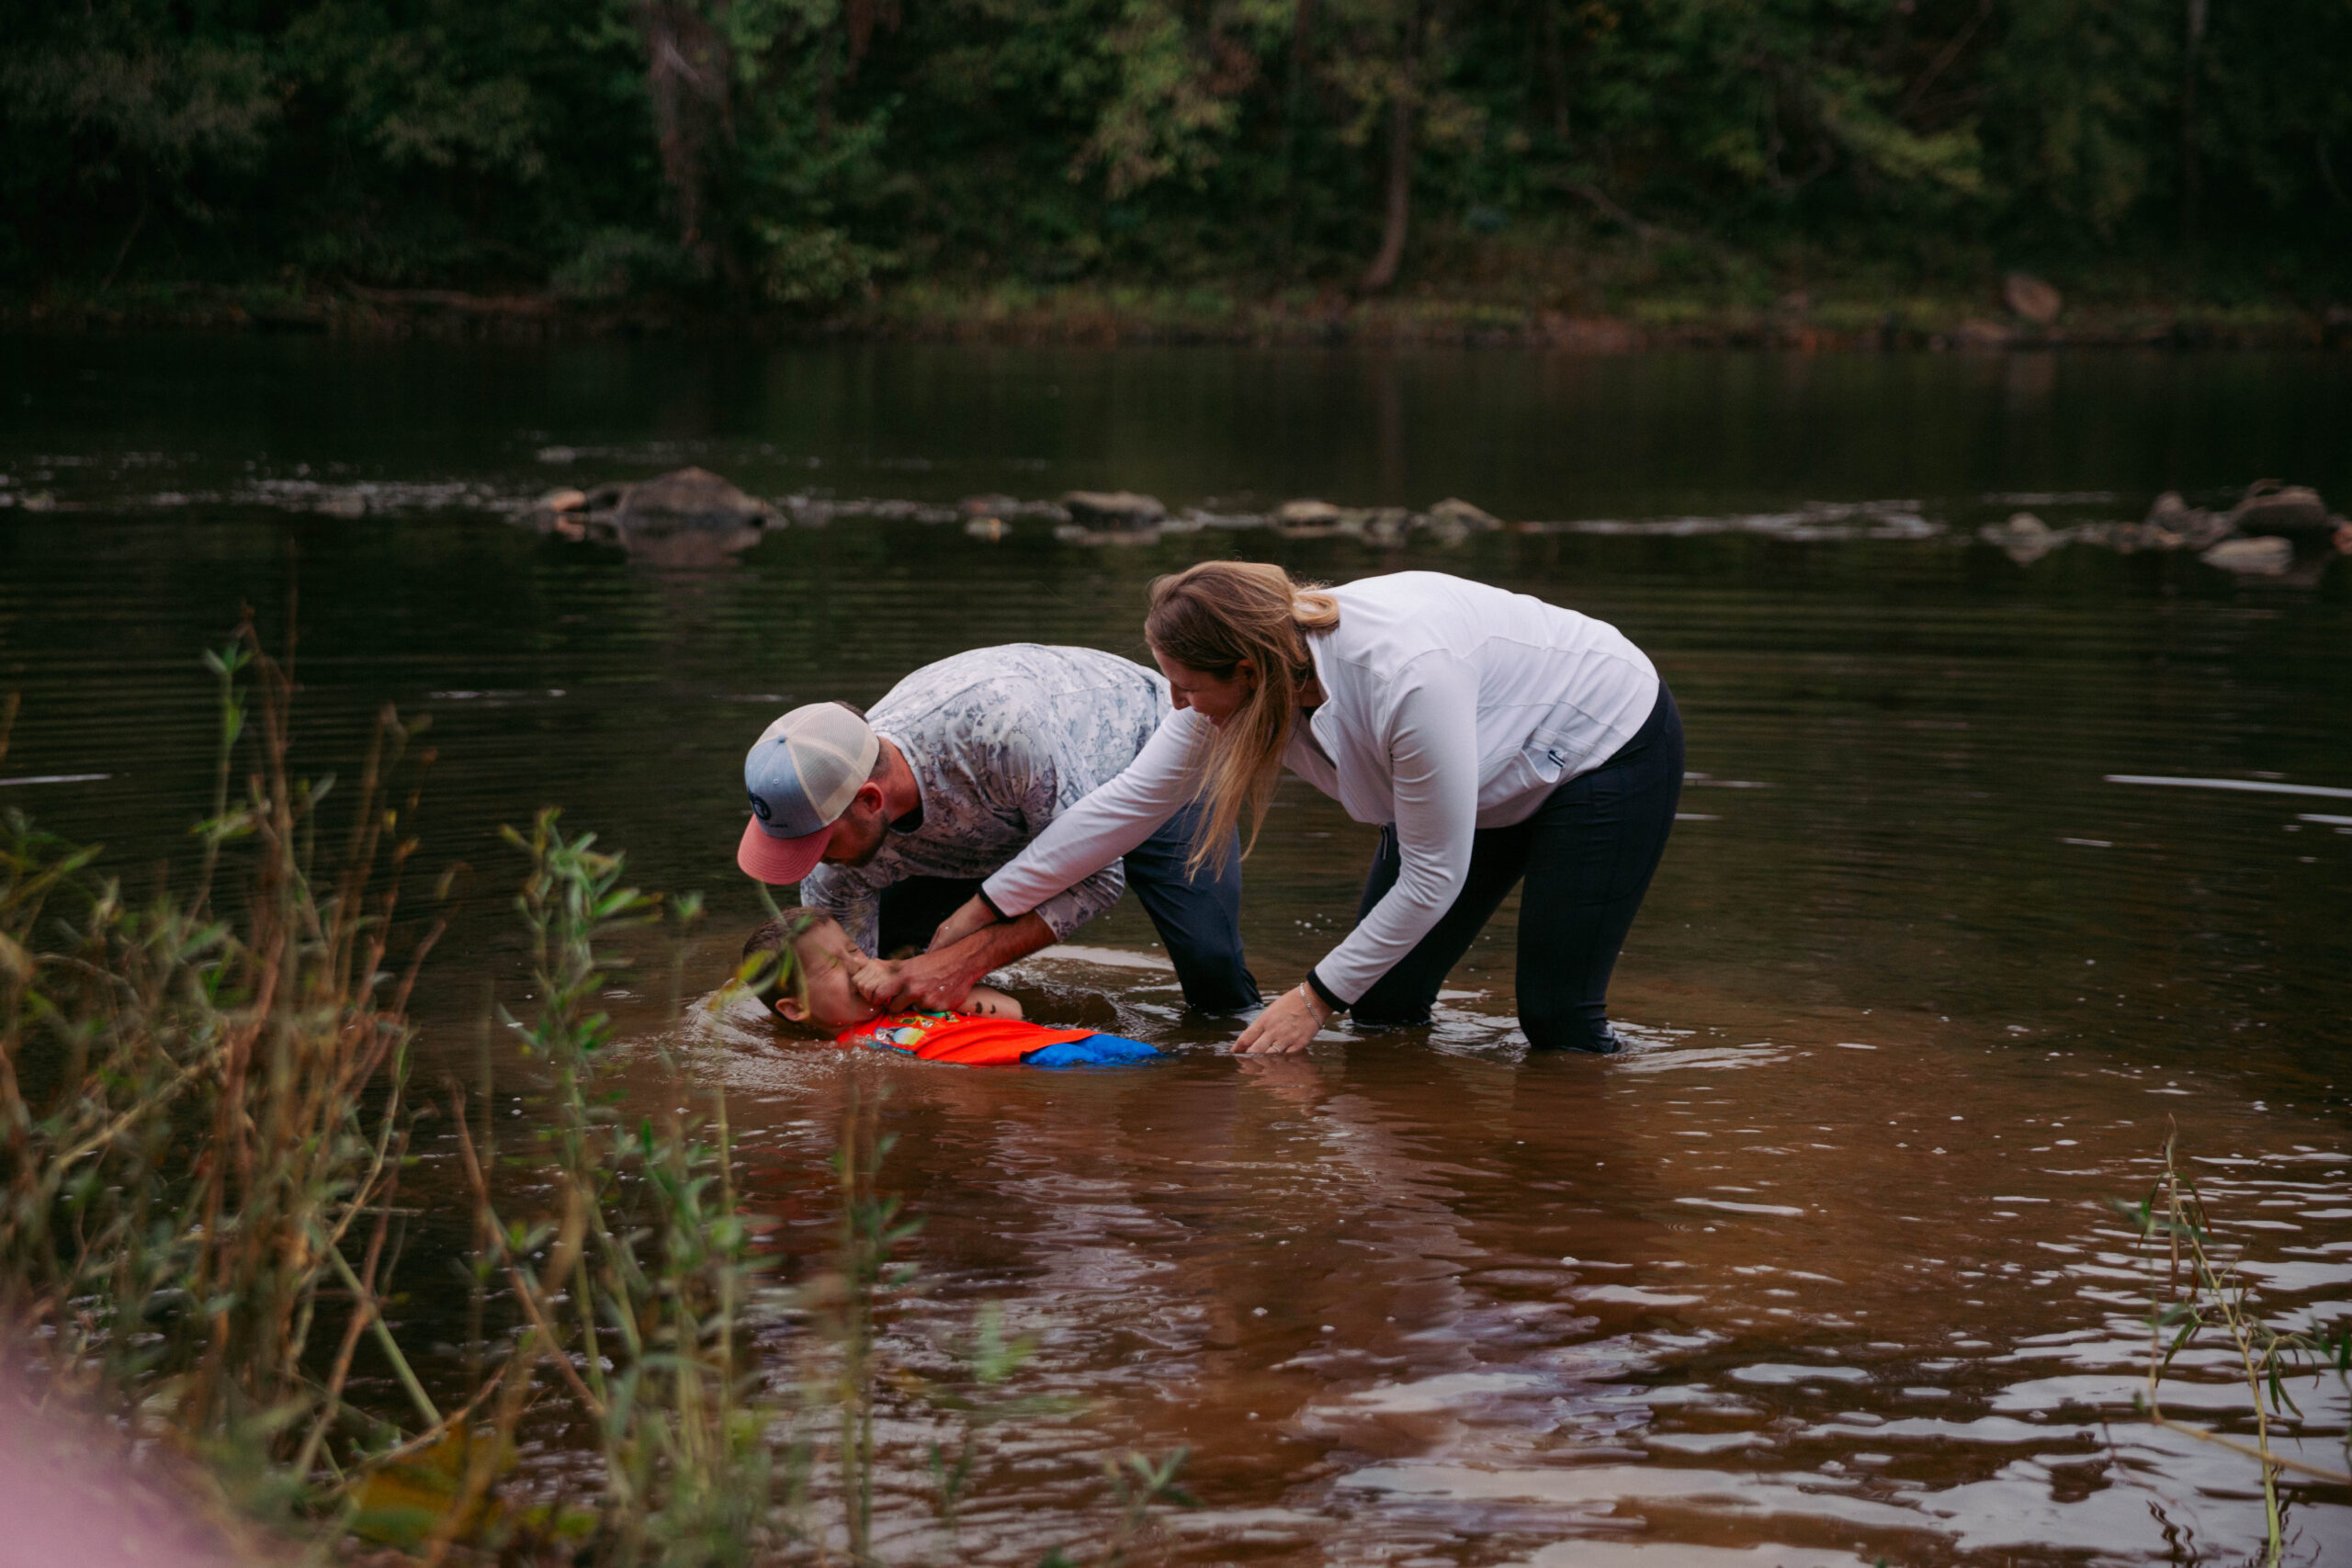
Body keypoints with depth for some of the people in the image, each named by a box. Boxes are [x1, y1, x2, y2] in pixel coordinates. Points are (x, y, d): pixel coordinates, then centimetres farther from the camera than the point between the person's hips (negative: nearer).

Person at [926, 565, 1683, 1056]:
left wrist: (1318, 996, -22)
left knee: (1557, 1019, -7)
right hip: (1496, 776, 7)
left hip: (1611, 749, -7)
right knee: (1383, 1007, 3)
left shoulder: (1408, 678, -43)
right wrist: (987, 908, -6)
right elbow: (1133, 798, -8)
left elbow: (1433, 877, -31)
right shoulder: (1250, 672, -20)